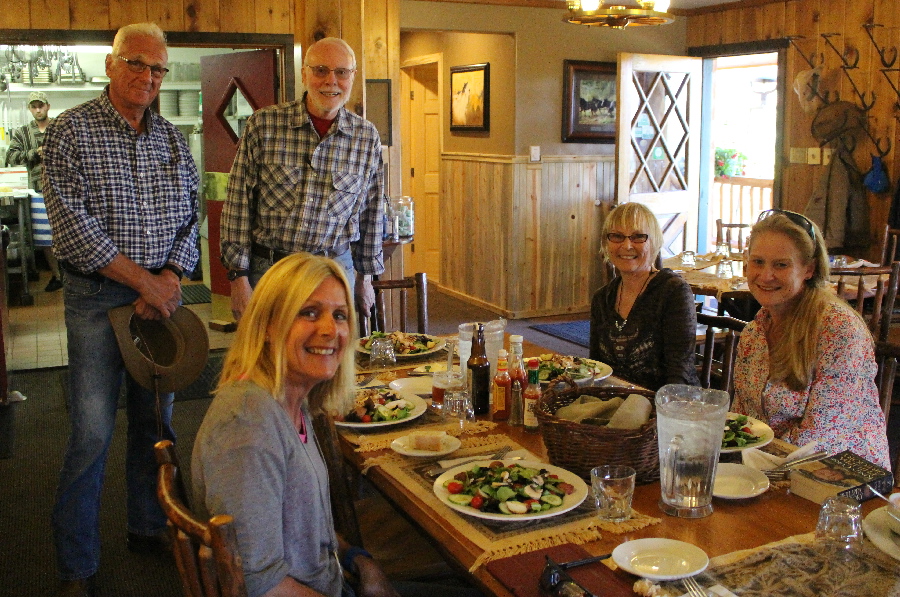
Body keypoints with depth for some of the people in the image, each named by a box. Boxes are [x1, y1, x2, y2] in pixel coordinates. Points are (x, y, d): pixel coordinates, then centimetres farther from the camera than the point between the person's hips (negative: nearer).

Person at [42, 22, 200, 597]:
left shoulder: (173, 138, 10)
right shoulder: (72, 130, -4)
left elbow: (192, 216, 10)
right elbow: (72, 222, -13)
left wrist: (171, 276, -7)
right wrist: (142, 280, -15)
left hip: (163, 294, 5)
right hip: (97, 297, -4)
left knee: (156, 420, 12)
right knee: (92, 432, -3)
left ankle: (150, 528, 30)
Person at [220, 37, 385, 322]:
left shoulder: (367, 136, 2)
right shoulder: (263, 125, -5)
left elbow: (372, 213, 11)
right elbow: (238, 204, -4)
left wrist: (365, 278, 14)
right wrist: (238, 277, -6)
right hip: (267, 267, -1)